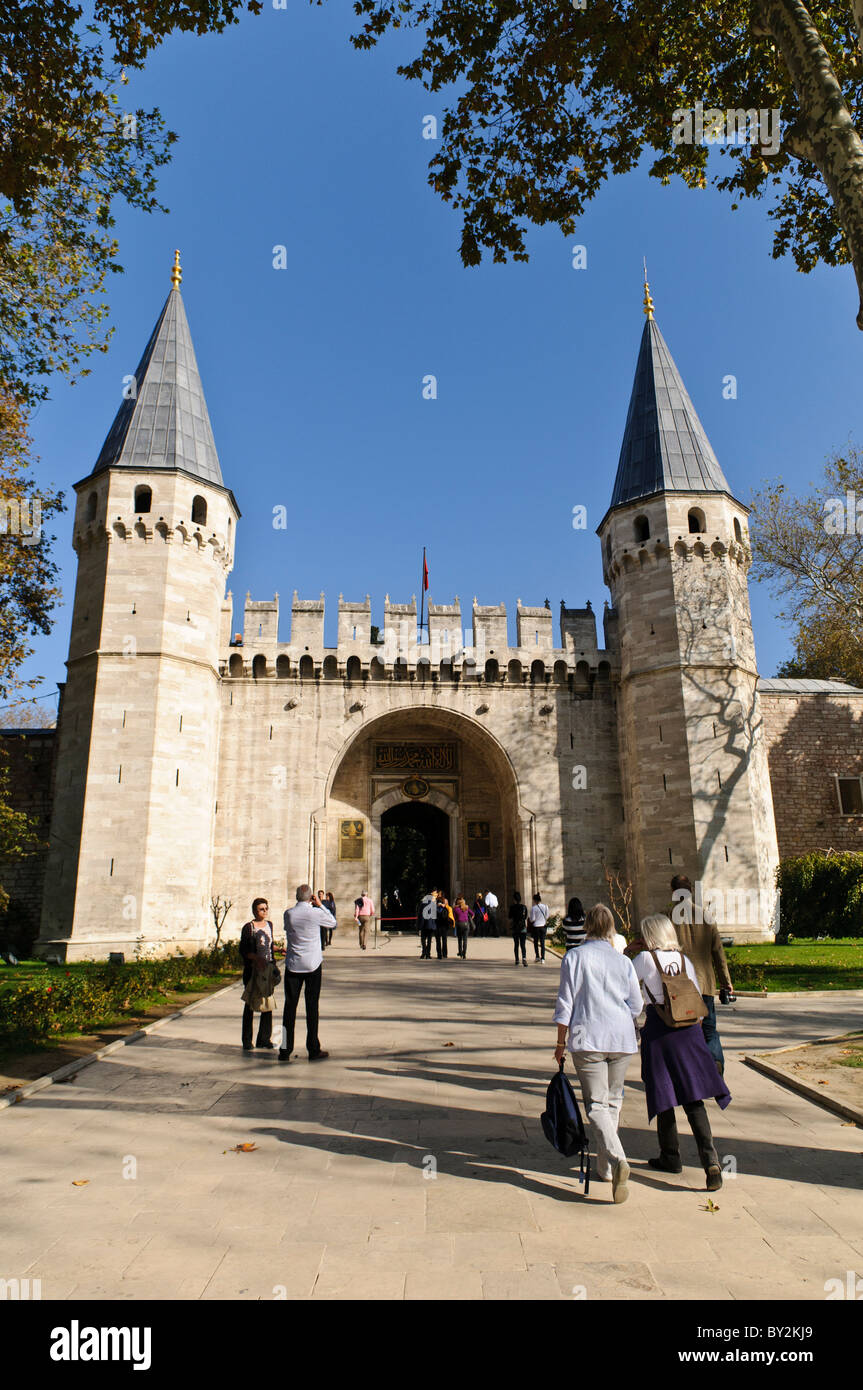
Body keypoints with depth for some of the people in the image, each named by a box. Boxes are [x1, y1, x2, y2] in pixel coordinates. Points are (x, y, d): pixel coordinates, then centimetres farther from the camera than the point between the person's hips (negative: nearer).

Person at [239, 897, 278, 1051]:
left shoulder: (269, 925, 11)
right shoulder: (248, 927, -6)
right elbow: (243, 950, -9)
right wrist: (256, 958, -23)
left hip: (268, 968, 5)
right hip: (253, 969, -5)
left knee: (268, 1004, 6)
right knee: (250, 1005, 1)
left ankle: (264, 1039, 15)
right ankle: (247, 1041, 9)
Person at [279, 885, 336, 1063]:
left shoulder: (288, 914, -4)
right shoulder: (316, 913, -10)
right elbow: (332, 922, 8)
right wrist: (320, 905, 10)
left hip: (292, 965, 2)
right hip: (313, 965, -2)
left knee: (290, 1006, 7)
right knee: (312, 1006, 4)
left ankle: (285, 1050, 9)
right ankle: (313, 1050, 8)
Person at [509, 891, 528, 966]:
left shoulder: (512, 907, -6)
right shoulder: (524, 907, 2)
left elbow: (511, 919, -3)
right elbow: (526, 919, 6)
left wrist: (510, 927, 11)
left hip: (515, 929, -1)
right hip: (523, 929, 1)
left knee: (516, 944, 13)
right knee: (523, 945, -2)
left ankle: (517, 960, 18)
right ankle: (524, 958, -23)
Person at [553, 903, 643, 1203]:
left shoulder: (574, 958, -2)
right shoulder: (624, 961, 6)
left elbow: (565, 1004, -3)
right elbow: (636, 1005, 9)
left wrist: (561, 1043, 5)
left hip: (587, 1039, -3)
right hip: (622, 1039, 3)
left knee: (596, 1104, -1)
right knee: (613, 1100, 17)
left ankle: (617, 1159, -23)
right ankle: (605, 1167, 24)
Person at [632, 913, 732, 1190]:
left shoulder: (645, 958, -6)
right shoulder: (684, 959, 7)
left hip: (657, 1030, -4)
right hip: (687, 1030, 4)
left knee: (664, 1097, 11)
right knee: (693, 1099, 5)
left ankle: (671, 1157, 23)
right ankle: (710, 1160, -8)